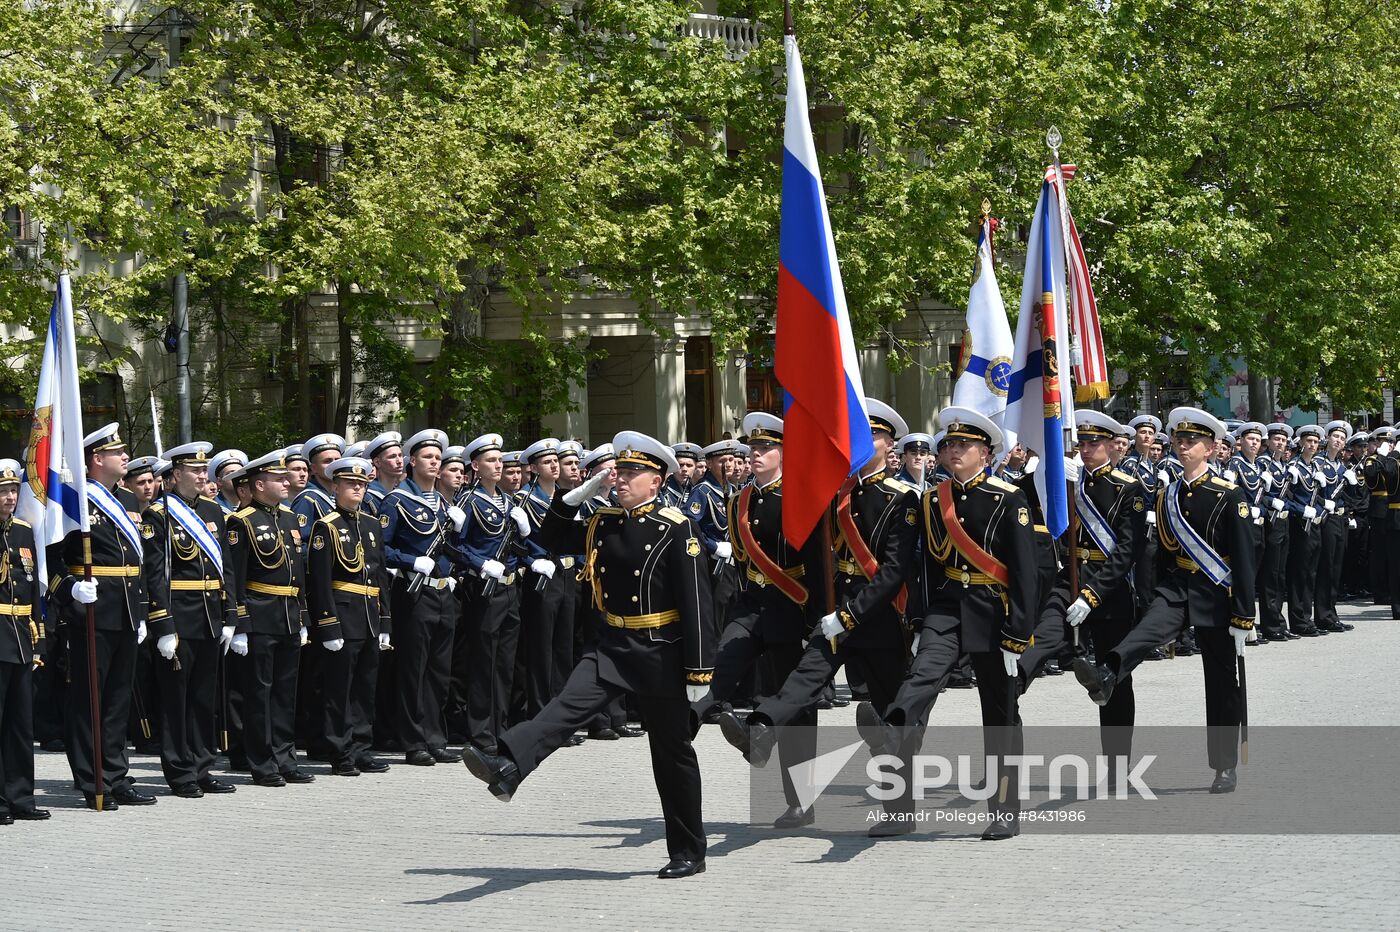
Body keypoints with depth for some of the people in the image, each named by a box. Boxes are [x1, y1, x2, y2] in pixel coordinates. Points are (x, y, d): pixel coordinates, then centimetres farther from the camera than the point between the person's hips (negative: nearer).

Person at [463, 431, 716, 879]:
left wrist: (698, 671, -17)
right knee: (567, 706, -19)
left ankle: (689, 853, 15)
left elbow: (696, 603, -14)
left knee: (672, 752, 5)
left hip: (661, 652, -5)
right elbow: (553, 539, 18)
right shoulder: (605, 524, 7)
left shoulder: (677, 531, -11)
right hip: (613, 645, 5)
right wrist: (582, 492, 3)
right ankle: (507, 768, -40)